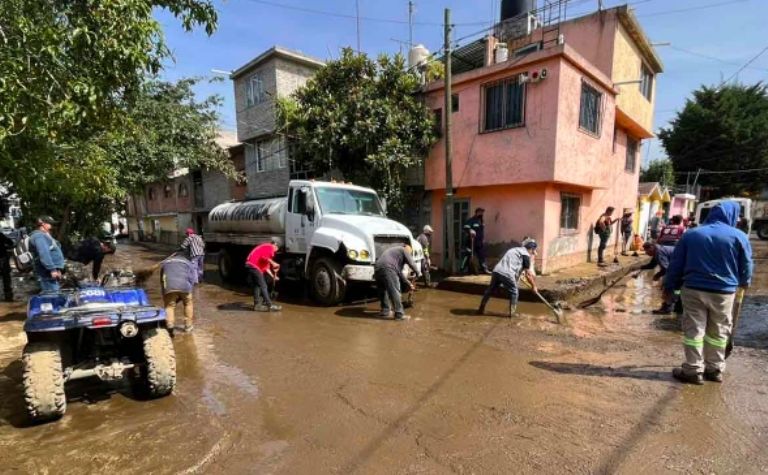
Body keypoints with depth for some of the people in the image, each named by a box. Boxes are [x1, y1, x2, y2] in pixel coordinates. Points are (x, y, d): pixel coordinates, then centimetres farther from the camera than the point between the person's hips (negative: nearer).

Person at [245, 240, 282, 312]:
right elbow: (264, 257, -24)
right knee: (263, 286, -7)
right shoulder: (270, 247, -2)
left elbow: (266, 266, 27)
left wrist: (273, 276, 26)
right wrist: (273, 263, -15)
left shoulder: (266, 248, 27)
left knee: (257, 285, 17)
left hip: (250, 265, 10)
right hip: (254, 265, -10)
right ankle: (270, 305, -6)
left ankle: (257, 305, 20)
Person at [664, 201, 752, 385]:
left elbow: (676, 264, 1)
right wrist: (744, 282, 26)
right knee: (718, 332, 14)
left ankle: (693, 370, 9)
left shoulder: (691, 234, 1)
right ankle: (714, 369, 24)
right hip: (723, 292, 1)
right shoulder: (739, 236, -2)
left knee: (693, 330, 5)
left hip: (693, 289, 0)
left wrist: (669, 287, 8)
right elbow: (746, 267, 6)